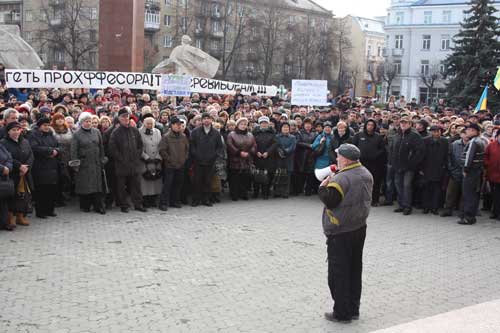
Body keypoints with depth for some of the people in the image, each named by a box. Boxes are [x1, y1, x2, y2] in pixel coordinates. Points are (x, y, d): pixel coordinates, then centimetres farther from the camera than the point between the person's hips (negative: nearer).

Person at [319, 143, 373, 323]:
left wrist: (323, 187, -7)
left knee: (338, 273, 2)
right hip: (360, 228, 9)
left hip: (340, 233, -8)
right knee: (355, 270, 17)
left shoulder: (341, 179, -22)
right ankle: (353, 309, 26)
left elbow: (330, 201, -24)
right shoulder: (366, 174, 5)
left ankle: (342, 313, 8)